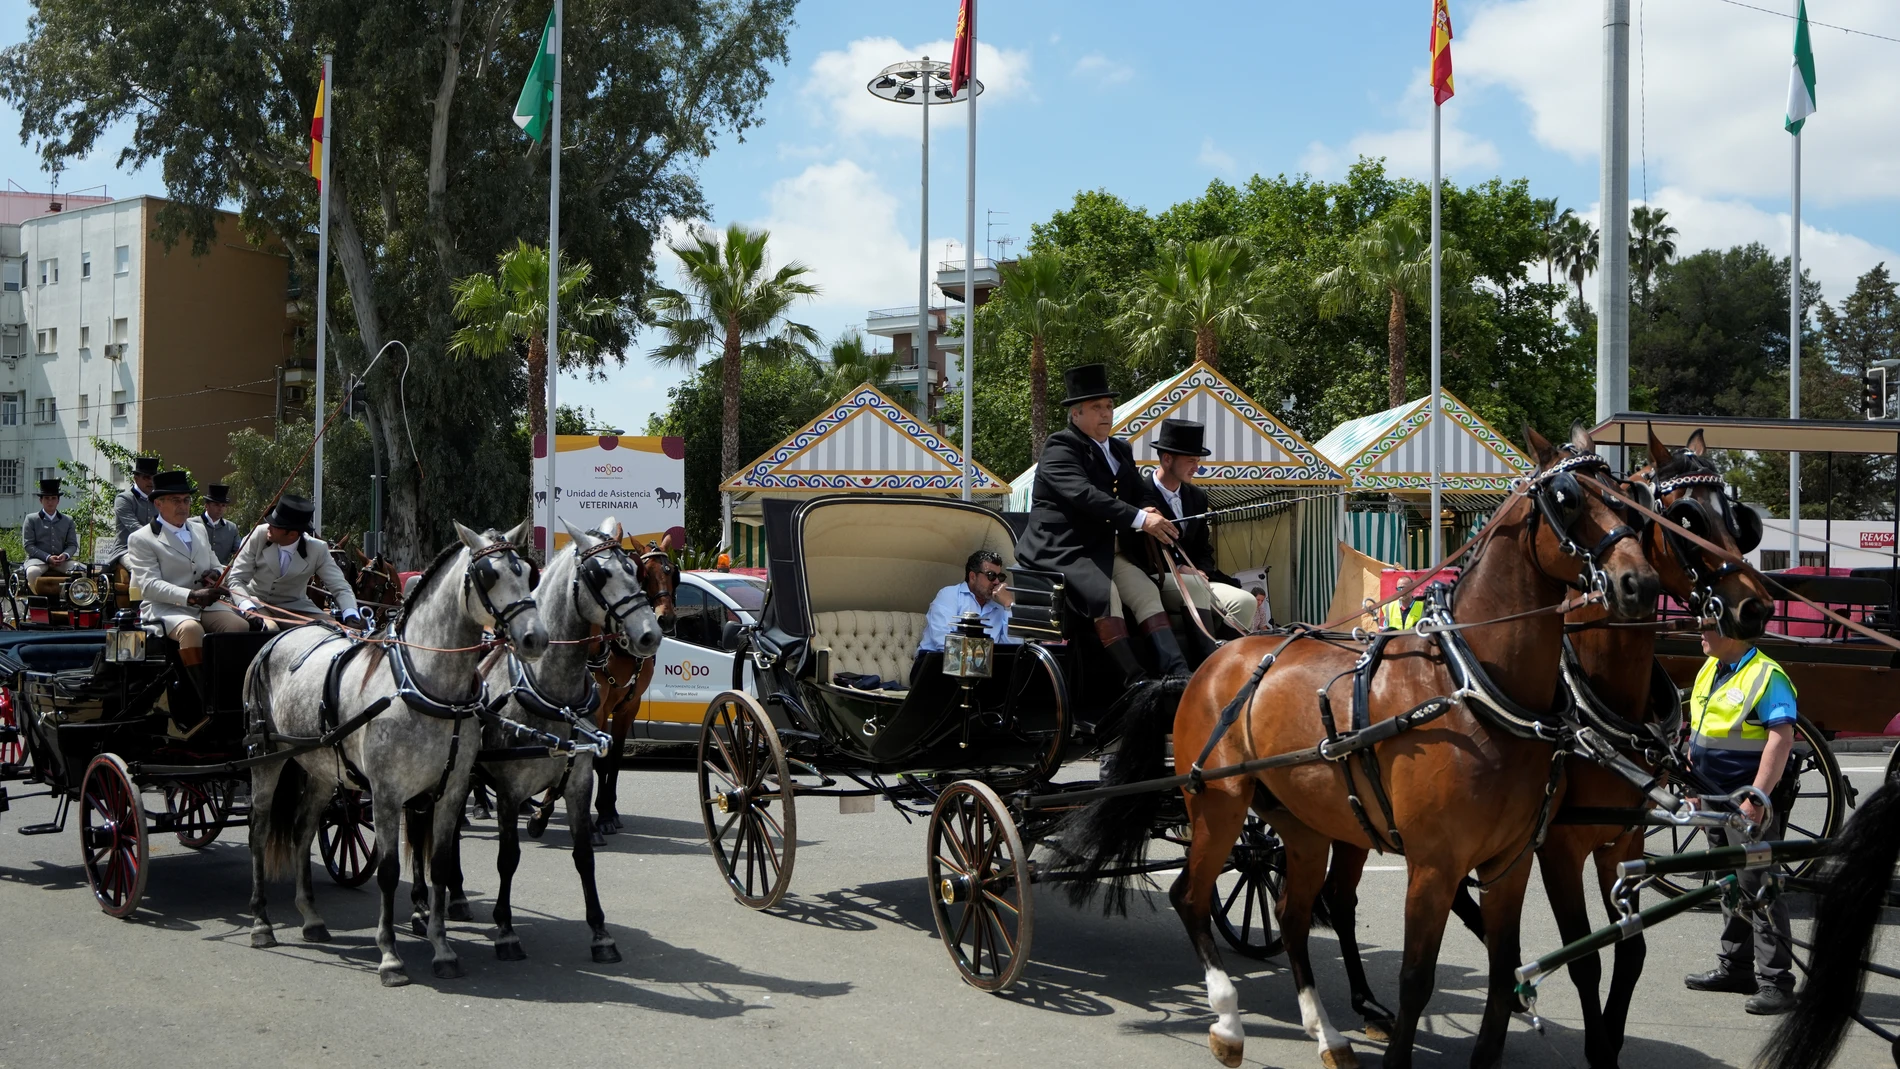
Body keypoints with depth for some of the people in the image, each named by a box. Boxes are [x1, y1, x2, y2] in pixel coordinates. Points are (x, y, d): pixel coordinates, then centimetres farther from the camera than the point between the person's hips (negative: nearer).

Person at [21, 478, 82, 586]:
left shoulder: (68, 520, 16)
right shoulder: (31, 519, 7)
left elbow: (72, 544, 13)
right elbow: (28, 545, -1)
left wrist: (65, 555, -12)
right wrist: (48, 557, -14)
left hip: (61, 561, 3)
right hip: (38, 559, -3)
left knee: (83, 571, -24)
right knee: (32, 572, -38)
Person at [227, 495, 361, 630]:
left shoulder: (317, 550, -15)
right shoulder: (258, 536, -16)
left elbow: (340, 588, -12)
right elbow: (237, 579, -14)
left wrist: (351, 616, -34)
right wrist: (248, 608, -35)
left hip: (295, 606, 2)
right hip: (258, 602, -2)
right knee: (268, 629, -34)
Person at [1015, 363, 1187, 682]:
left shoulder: (1120, 450, 17)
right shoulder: (1060, 447, -10)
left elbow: (1137, 494, 20)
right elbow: (1083, 493, -25)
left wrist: (1150, 515, -7)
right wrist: (1139, 519, -31)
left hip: (1100, 547, 8)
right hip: (1057, 549, -8)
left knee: (1146, 589, -10)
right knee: (1104, 593, -28)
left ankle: (1177, 672, -20)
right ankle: (1135, 679, -30)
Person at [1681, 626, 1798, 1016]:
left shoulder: (1765, 676, -17)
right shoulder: (1709, 670, 10)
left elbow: (1781, 738, -24)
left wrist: (1756, 799, -28)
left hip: (1750, 800, -9)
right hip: (1716, 800, 9)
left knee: (1758, 887, -7)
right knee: (1731, 886, 17)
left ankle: (1775, 982, -3)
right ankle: (1735, 968, 27)